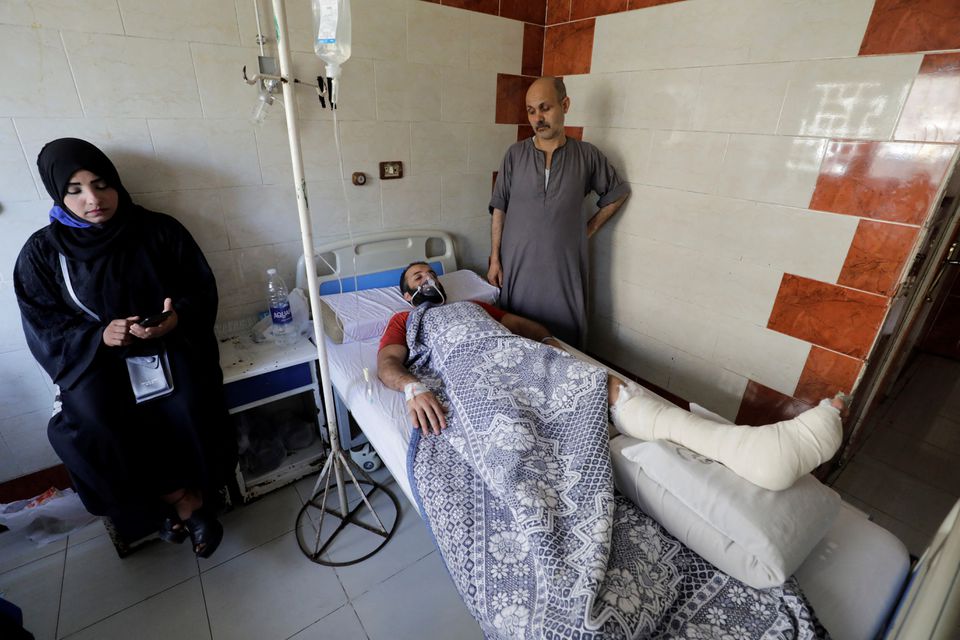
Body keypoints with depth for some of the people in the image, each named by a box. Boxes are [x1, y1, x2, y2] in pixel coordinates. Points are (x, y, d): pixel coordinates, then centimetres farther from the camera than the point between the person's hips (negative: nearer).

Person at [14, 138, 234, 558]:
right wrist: (100, 336, -20)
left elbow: (202, 291, 1)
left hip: (172, 344, -1)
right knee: (91, 424, -27)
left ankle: (192, 494, -2)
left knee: (189, 407, -28)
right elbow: (44, 329, 1)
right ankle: (181, 498, -7)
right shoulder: (41, 252, 3)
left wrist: (178, 318, -21)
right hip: (93, 357, 1)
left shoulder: (160, 230, 1)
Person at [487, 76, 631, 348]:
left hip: (565, 268, 0)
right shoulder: (515, 154, 1)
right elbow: (499, 209, 3)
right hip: (518, 267, 1)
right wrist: (494, 259, 0)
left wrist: (590, 228, 6)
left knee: (565, 338, 7)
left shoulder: (586, 155, 0)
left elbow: (618, 193, 14)